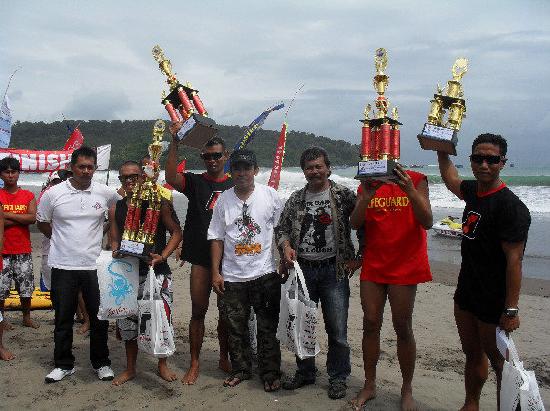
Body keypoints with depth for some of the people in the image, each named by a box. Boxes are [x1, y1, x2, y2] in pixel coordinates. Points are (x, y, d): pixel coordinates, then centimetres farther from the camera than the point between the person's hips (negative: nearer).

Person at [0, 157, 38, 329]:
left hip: (23, 250, 2)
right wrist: (21, 219, -14)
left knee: (26, 287, 10)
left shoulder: (28, 196, 4)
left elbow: (33, 218, -10)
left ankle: (26, 318, 26)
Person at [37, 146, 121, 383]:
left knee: (99, 318, 8)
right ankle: (64, 364, 24)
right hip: (63, 266, 0)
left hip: (95, 266, 1)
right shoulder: (53, 194, -3)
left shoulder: (106, 193, -2)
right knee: (63, 319, 10)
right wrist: (62, 240, 8)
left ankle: (101, 363, 23)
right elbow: (42, 223, 10)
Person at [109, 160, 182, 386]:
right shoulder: (116, 209, 8)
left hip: (156, 272, -3)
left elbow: (176, 232, -2)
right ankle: (130, 369, 28)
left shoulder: (159, 203, -4)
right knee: (127, 321, 9)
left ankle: (162, 365, 21)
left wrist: (162, 256, -14)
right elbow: (115, 240, 14)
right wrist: (116, 252, -8)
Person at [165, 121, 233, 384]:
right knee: (198, 311, 4)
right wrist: (175, 142, -25)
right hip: (201, 258, -1)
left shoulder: (235, 186, 8)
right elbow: (171, 178, -19)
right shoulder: (195, 182, 3)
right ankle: (194, 364, 15)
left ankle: (224, 358, 28)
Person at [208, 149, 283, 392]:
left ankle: (270, 373, 20)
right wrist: (215, 272, 3)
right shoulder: (224, 200, 4)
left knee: (268, 328, 6)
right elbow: (217, 238, 6)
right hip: (232, 277, 2)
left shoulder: (270, 195, 0)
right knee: (235, 328, 10)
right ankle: (241, 369, 28)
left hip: (265, 274, -2)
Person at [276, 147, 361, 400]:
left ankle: (338, 378, 20)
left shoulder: (343, 195, -3)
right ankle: (305, 372, 31)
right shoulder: (295, 199, 8)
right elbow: (282, 228, 12)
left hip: (334, 270, -3)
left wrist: (358, 258, -4)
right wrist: (286, 247, -7)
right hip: (302, 269, 4)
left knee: (337, 329, 2)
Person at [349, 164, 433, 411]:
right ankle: (369, 386, 19)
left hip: (405, 267, -3)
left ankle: (407, 390, 18)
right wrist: (366, 197, -20)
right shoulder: (366, 186, 7)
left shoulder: (415, 180, -2)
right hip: (372, 267, 3)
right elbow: (355, 224, -4)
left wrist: (410, 190, -26)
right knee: (370, 323, 6)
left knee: (402, 327, 2)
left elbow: (427, 222, -12)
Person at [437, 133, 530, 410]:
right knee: (472, 354, 20)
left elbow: (514, 260, -21)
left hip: (494, 301, -8)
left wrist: (511, 310, -21)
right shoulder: (473, 191, 5)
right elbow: (451, 179, 29)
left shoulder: (511, 206, -19)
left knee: (498, 361, 5)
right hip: (466, 292, 8)